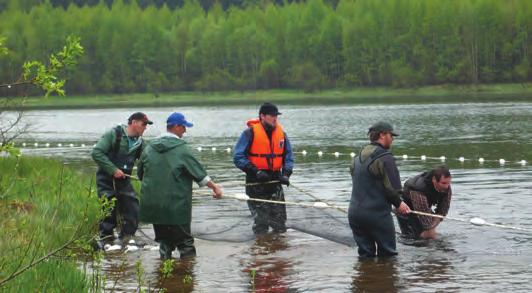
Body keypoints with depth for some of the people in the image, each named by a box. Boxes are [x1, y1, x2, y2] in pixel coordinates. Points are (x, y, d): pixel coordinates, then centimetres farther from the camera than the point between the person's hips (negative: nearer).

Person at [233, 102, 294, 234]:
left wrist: (286, 174, -6)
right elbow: (238, 158, -10)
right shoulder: (250, 133, -10)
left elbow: (289, 156, 12)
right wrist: (255, 171, -20)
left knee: (280, 223, 7)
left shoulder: (281, 134, 6)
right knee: (261, 223, 1)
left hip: (275, 183, 4)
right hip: (256, 183, -4)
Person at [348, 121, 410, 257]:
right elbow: (392, 187, -14)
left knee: (365, 254, 12)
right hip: (377, 214, -7)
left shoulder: (357, 158, 14)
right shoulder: (385, 157, -12)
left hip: (354, 214, 7)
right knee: (387, 253, 3)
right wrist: (398, 203, 6)